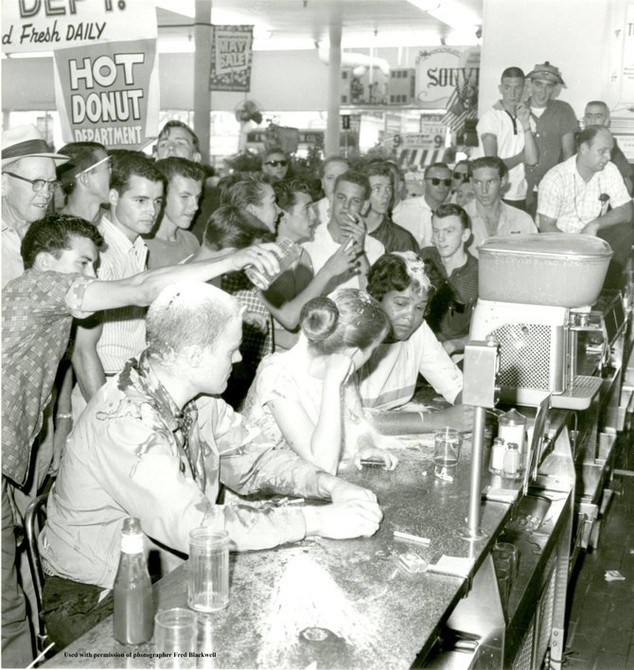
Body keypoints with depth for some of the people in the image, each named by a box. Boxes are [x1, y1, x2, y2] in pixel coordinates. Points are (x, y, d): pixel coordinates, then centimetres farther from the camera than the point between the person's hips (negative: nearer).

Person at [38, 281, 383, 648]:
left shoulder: (196, 397, -5)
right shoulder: (123, 424, -31)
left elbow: (251, 458, 3)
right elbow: (194, 526, -36)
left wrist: (332, 486, -14)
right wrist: (320, 521, -32)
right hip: (98, 601, -7)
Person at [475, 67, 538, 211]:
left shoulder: (524, 116, 12)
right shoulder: (490, 117, -7)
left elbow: (532, 160, 0)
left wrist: (526, 124, -8)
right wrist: (521, 157, 2)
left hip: (520, 197, 6)